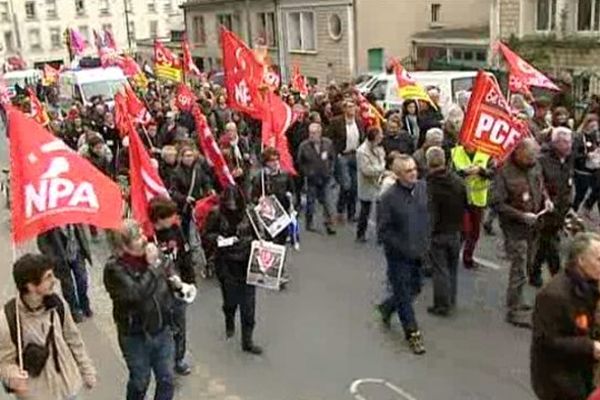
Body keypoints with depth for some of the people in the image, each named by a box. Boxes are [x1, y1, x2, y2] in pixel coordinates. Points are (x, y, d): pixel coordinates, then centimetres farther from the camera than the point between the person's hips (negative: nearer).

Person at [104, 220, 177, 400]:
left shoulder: (152, 255, -5)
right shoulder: (114, 268, -19)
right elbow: (136, 294, -33)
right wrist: (153, 267, -26)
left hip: (162, 331, 4)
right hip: (135, 336, -4)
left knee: (167, 380, 13)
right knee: (140, 382, 15)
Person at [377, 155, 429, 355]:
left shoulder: (423, 187, -4)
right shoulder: (389, 197, -19)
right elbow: (383, 229, -15)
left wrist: (425, 241, 6)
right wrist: (403, 248, -18)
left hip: (418, 252, 6)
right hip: (398, 255, -6)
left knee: (414, 289, 20)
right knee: (404, 295, 5)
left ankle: (387, 308, 45)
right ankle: (413, 334, 20)